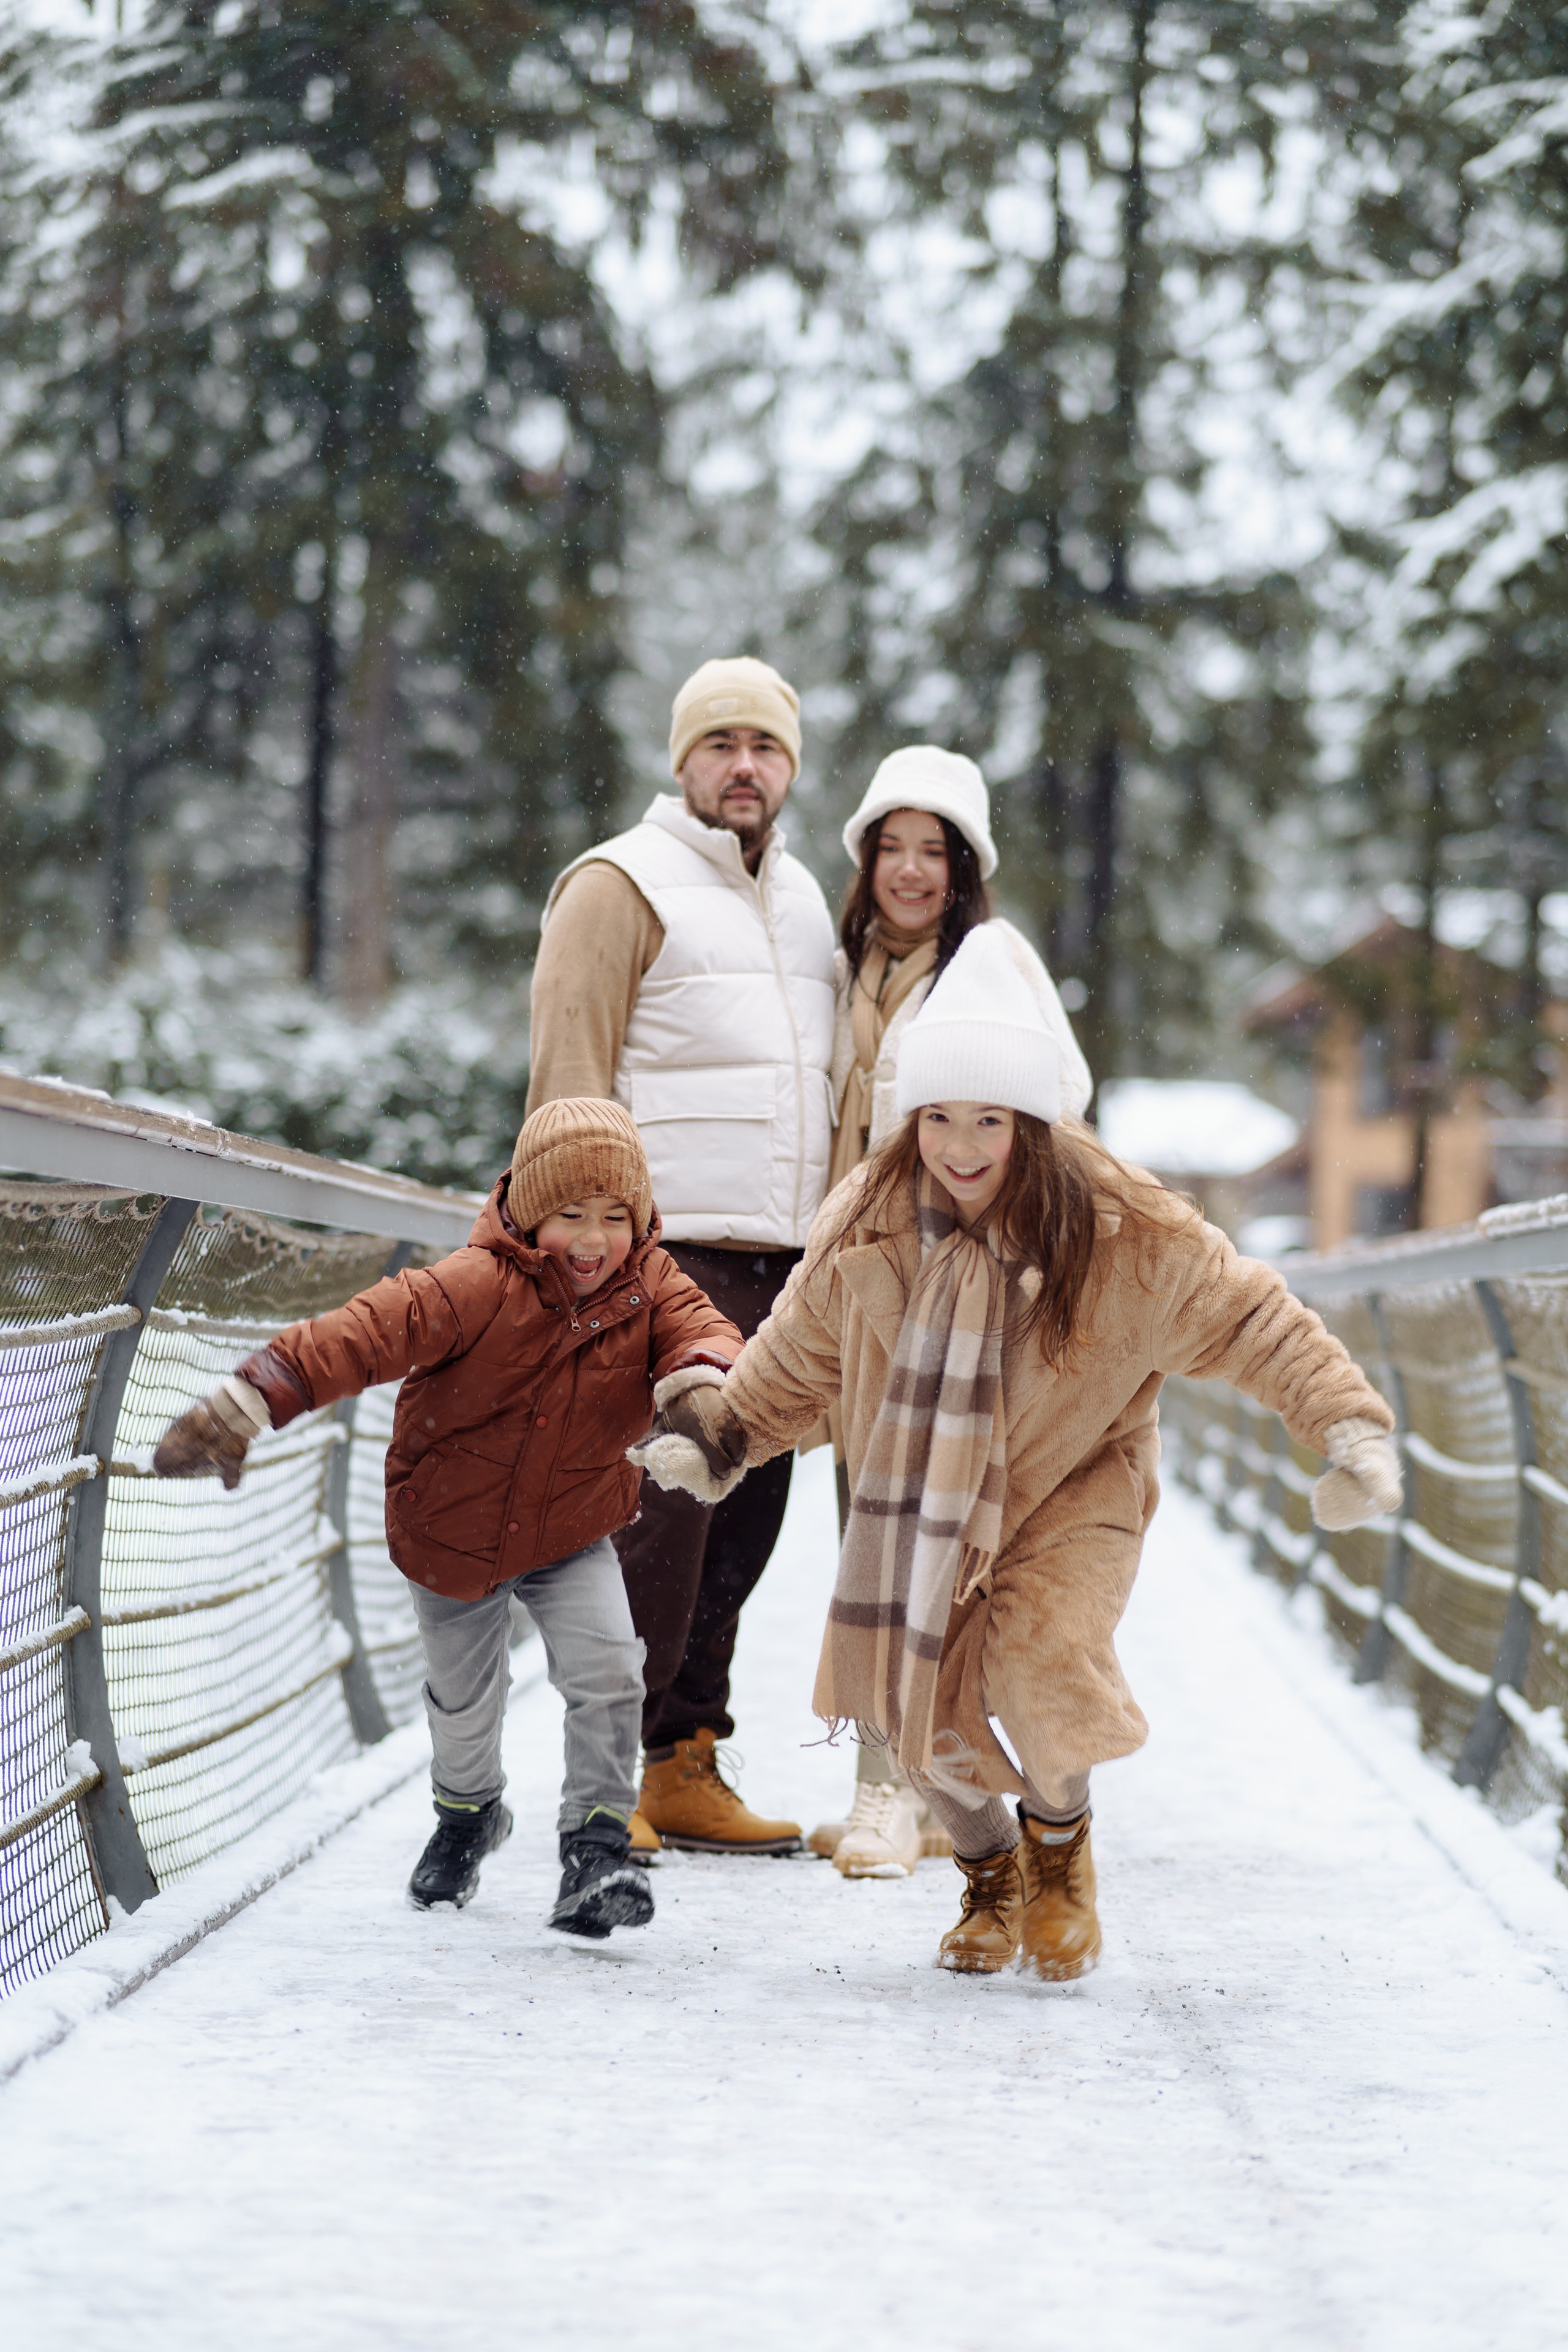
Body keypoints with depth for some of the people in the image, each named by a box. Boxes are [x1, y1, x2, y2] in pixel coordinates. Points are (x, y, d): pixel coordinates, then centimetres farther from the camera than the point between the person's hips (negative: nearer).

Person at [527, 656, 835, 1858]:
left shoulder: (801, 898, 21)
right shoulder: (621, 886, -3)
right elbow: (567, 1078, -8)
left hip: (777, 1264, 7)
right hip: (668, 1254, -7)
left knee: (744, 1519, 6)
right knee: (658, 1516, -11)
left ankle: (686, 1769, 13)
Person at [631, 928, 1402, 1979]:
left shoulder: (1122, 1229, -20)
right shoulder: (870, 1224, -9)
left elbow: (1252, 1321, -13)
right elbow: (798, 1354, 9)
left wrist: (1349, 1421, -21)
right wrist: (715, 1434, 7)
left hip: (1073, 1487, -3)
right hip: (930, 1492, 4)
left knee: (1044, 1667, -25)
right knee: (911, 1689, -9)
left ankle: (1060, 1851, 9)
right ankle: (990, 1873, 24)